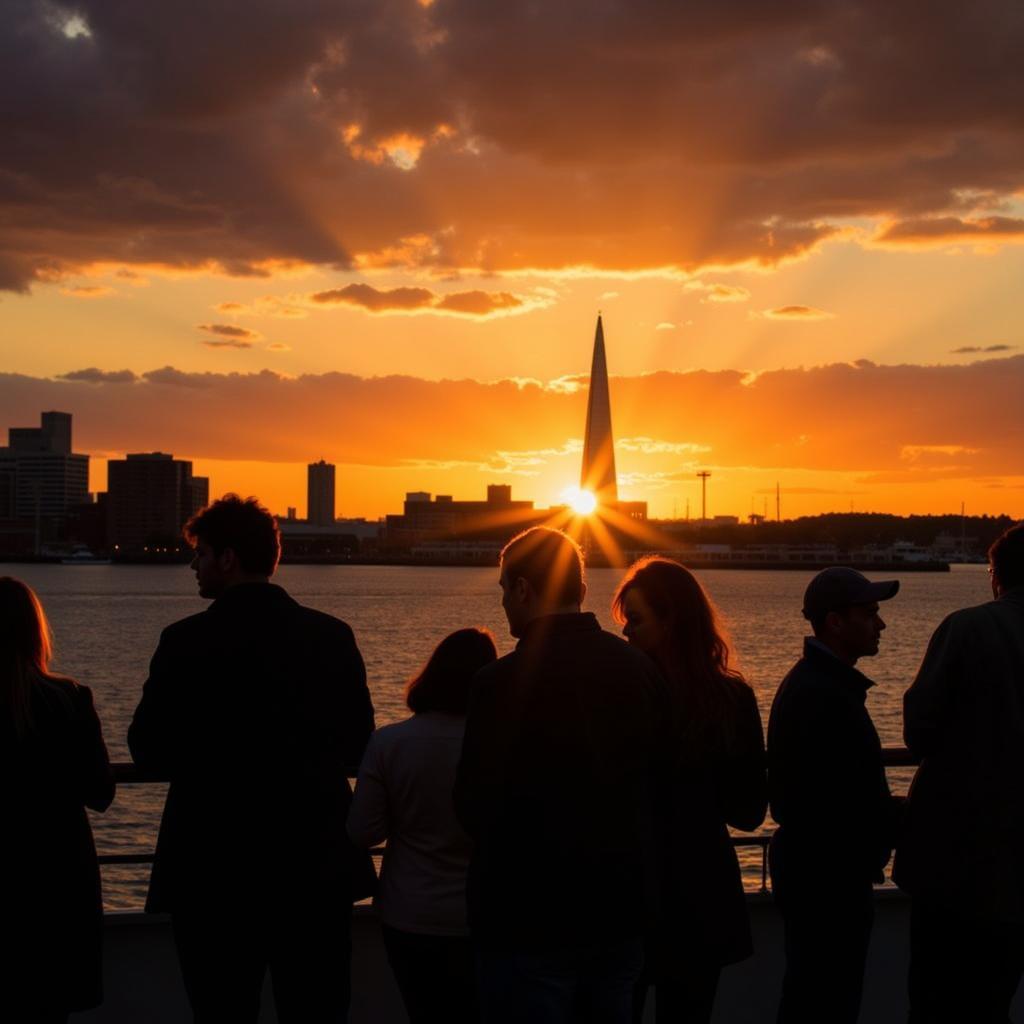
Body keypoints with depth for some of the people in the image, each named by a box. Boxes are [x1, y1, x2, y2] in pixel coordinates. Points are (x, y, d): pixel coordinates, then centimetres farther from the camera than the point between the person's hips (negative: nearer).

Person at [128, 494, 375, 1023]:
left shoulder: (189, 640, -10)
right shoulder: (333, 636, 0)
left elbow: (149, 750, -6)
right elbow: (357, 744, 4)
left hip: (217, 868, -3)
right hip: (317, 866, 3)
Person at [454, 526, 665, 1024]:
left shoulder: (503, 680, -18)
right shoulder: (640, 669, 1)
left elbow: (475, 808, -12)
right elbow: (652, 787, 8)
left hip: (529, 922, -6)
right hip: (622, 913, 6)